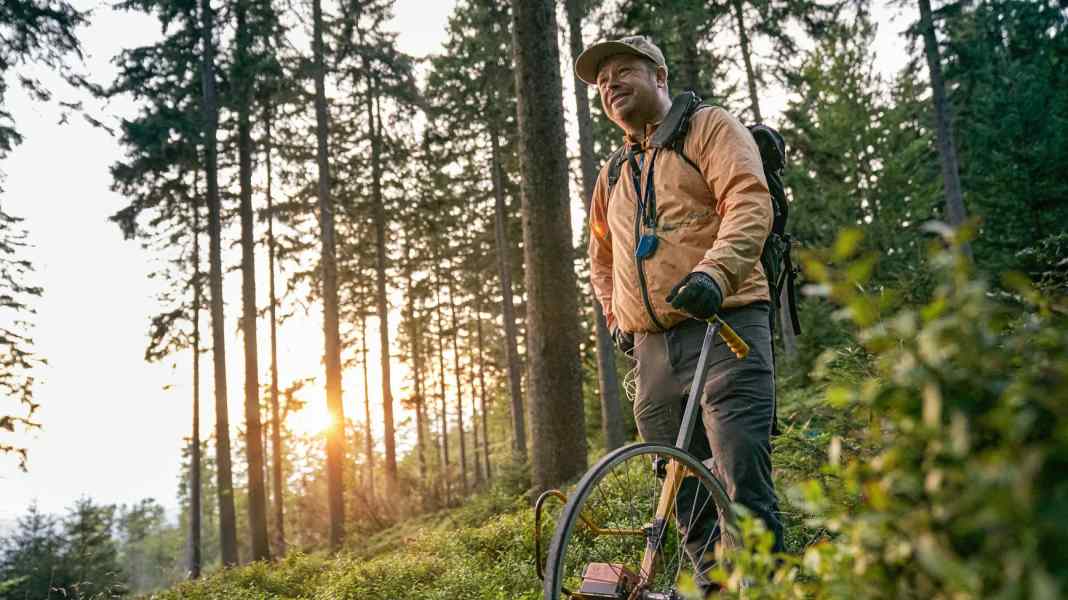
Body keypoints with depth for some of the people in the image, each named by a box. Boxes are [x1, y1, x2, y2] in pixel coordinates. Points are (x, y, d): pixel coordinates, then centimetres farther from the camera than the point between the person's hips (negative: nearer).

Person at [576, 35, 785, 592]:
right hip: (653, 348, 6)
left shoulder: (710, 127, 7)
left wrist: (715, 272, -27)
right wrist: (615, 315, 24)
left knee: (743, 489, -13)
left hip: (724, 325, -6)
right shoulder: (613, 176, 25)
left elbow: (750, 202, -11)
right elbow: (602, 258, 39)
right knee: (686, 496, 7)